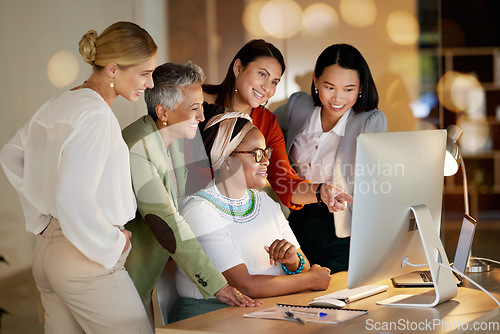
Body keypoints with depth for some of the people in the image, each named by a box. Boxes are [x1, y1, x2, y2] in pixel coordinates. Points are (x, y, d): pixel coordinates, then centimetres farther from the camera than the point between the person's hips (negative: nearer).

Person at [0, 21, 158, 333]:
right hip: (88, 261, -10)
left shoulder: (60, 104, 11)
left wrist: (42, 219, 21)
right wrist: (113, 245, -13)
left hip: (47, 250, 10)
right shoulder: (95, 114, -18)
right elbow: (72, 199, -27)